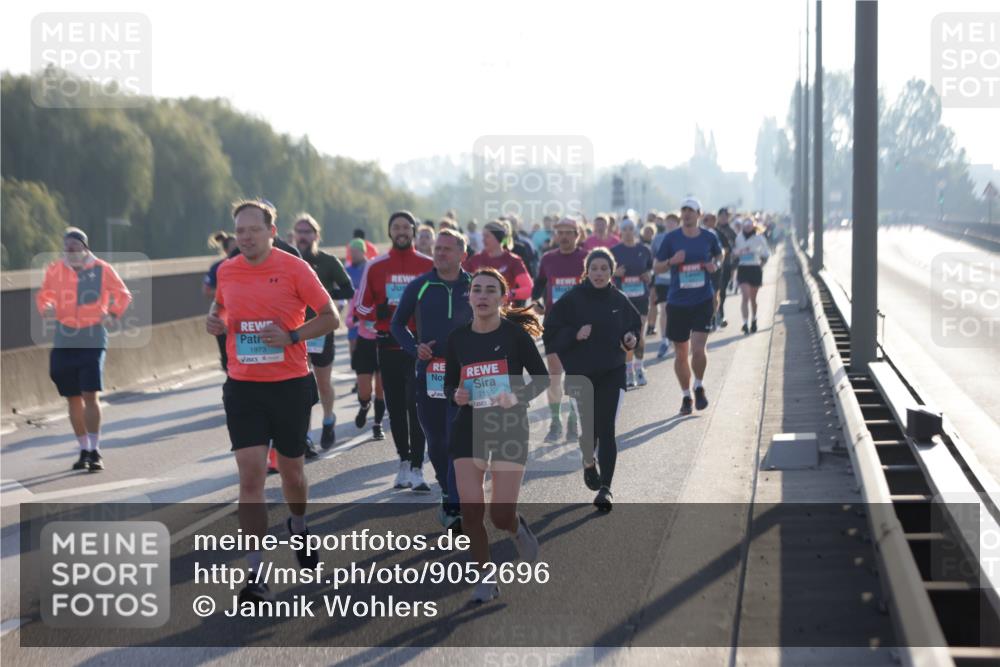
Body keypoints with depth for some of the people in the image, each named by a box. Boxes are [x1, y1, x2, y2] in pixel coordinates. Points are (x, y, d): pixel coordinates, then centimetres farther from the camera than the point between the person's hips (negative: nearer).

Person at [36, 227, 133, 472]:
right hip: (63, 342, 3)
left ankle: (95, 451, -4)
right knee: (73, 398, 9)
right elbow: (44, 295, 17)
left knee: (90, 395, -11)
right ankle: (84, 450, 22)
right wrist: (46, 309, -4)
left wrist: (113, 314, -5)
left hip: (93, 340, -3)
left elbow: (123, 295, 10)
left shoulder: (102, 269, -2)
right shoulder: (55, 270, 3)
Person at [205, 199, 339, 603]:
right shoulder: (226, 272, 4)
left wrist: (291, 336, -16)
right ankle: (255, 575, -11)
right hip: (243, 387, 1)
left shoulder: (294, 269, -7)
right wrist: (214, 321, 1)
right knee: (251, 474, -10)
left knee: (291, 469, 14)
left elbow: (331, 317, -3)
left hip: (290, 384, -1)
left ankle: (297, 526, 48)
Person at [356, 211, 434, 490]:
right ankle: (404, 462, 22)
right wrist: (386, 312, -12)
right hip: (389, 348, 2)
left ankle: (417, 468, -8)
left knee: (416, 407, -9)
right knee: (396, 409, 9)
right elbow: (362, 308, 6)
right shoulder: (375, 266, 5)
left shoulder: (430, 266, 1)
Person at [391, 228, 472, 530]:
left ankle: (454, 507, -13)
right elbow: (398, 324, 13)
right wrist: (414, 348, -5)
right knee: (435, 442, 10)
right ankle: (449, 492, 32)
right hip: (428, 375, 2)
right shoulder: (419, 287, 4)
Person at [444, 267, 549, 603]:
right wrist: (456, 395, -11)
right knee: (470, 509, -7)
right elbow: (449, 384, 12)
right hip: (469, 427, 2)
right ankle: (485, 578, 11)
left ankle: (518, 529, 32)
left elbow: (542, 378, -1)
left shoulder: (514, 334, -7)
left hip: (510, 427, -2)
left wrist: (519, 397, -19)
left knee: (501, 514, -7)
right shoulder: (457, 338, 2)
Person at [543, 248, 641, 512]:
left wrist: (631, 339, -4)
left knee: (606, 428, -10)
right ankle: (589, 463, 43)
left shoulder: (620, 301, 2)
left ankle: (605, 487, -9)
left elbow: (635, 325, 17)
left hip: (612, 373, 1)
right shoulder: (572, 300, -7)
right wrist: (575, 334, -22)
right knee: (589, 426, 8)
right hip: (580, 373, -1)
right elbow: (551, 333, -5)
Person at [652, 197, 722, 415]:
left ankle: (699, 387, 13)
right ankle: (686, 396, 24)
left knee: (698, 349, -14)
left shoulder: (709, 237, 1)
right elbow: (656, 267, 3)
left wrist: (715, 264, -1)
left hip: (703, 301, -1)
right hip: (677, 303, 1)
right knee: (681, 354, 7)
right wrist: (672, 261, -16)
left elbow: (719, 254, 21)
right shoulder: (671, 238, -1)